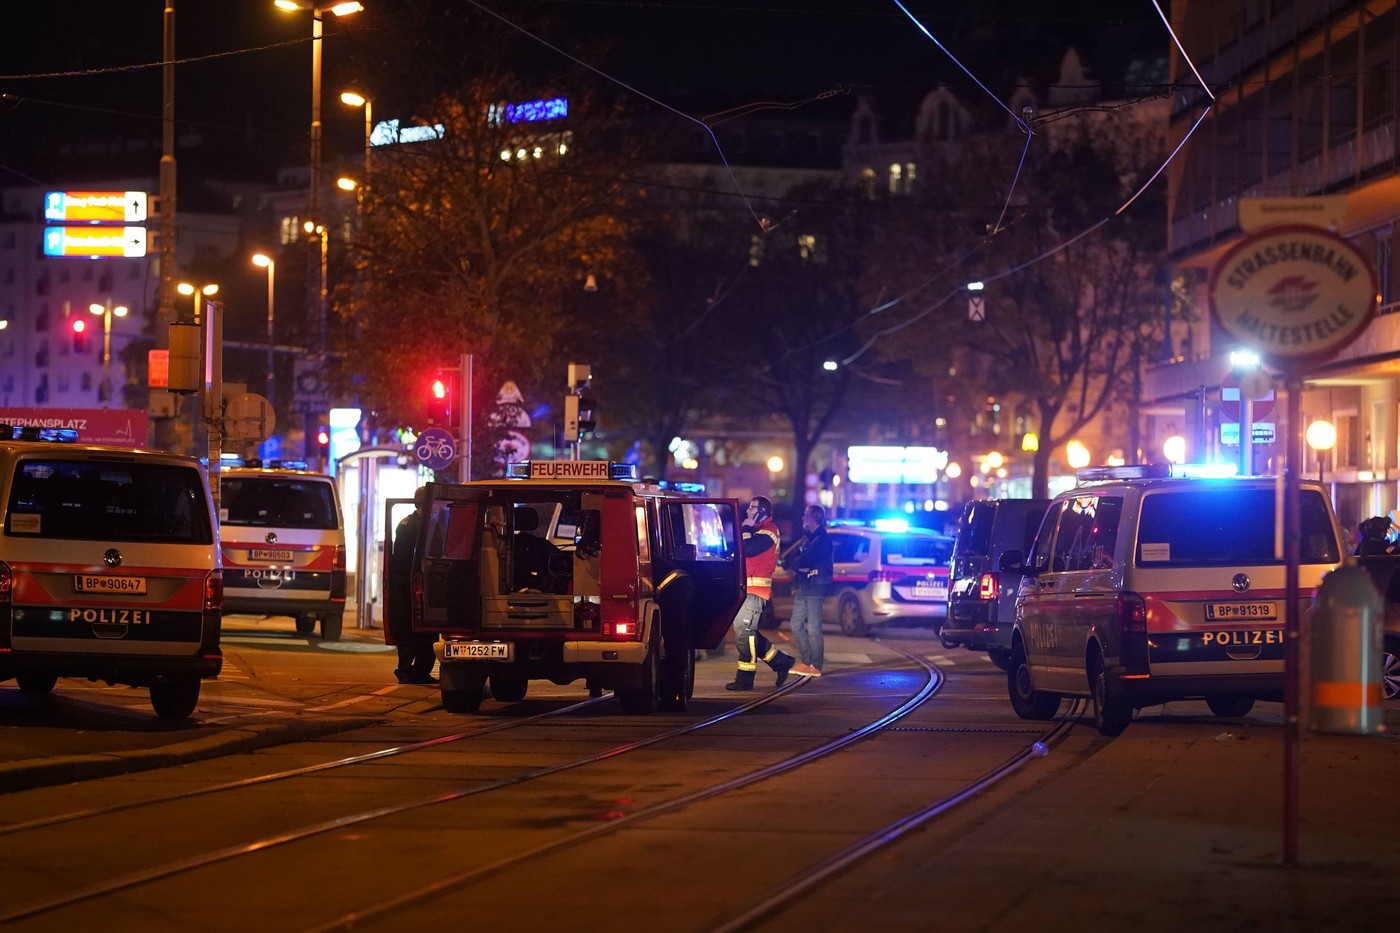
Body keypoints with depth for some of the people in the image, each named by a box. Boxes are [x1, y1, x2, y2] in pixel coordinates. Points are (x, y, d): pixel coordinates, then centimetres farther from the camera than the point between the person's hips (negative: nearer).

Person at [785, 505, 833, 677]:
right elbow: (789, 559, 14)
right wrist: (799, 565, -6)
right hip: (802, 587, 9)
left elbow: (807, 560, -18)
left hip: (815, 587, -9)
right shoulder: (806, 538, 19)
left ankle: (816, 666, -5)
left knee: (813, 627, -8)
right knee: (796, 625, 10)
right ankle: (806, 661, 18)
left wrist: (795, 563, 0)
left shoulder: (823, 539, -9)